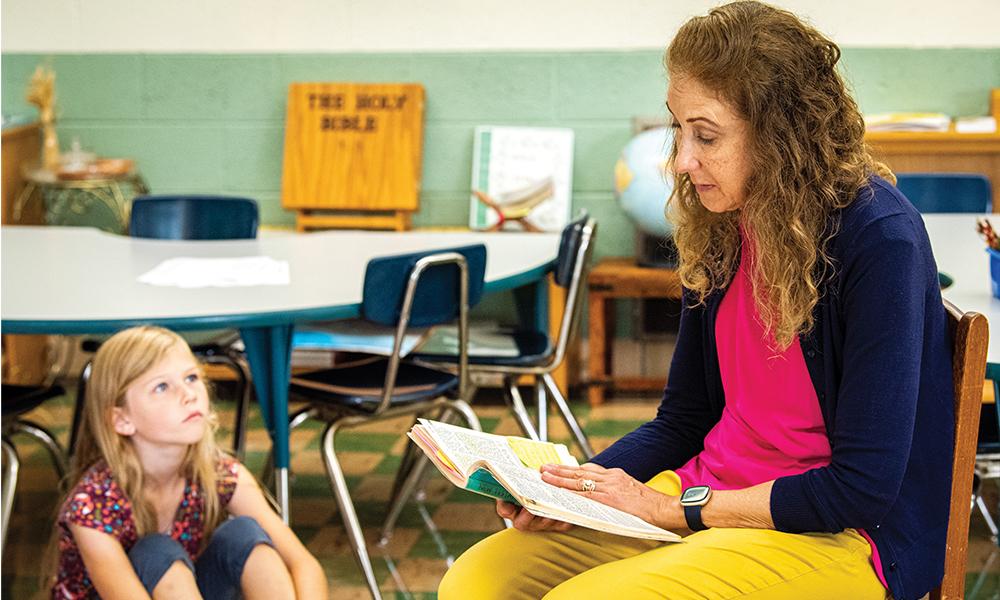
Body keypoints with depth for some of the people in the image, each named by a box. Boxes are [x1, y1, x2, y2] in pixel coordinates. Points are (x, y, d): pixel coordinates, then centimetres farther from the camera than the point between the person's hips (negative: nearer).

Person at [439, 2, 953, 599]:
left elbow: (863, 488, -19)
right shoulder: (719, 229, 5)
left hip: (838, 537, -7)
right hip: (706, 500, 7)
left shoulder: (878, 239, -18)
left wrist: (676, 506, -15)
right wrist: (575, 487, -4)